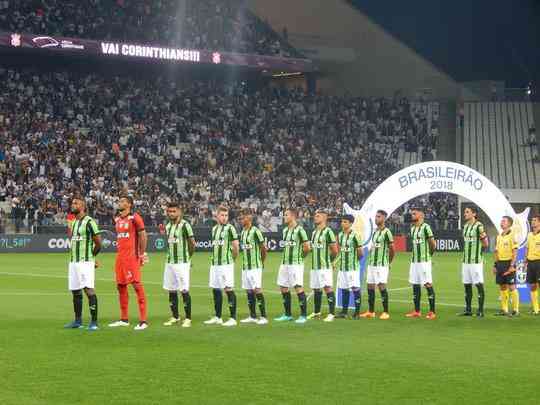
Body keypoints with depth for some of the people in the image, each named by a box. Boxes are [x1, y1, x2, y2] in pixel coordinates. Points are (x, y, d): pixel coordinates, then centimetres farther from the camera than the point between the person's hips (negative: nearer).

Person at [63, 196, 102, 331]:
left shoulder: (89, 221, -10)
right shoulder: (74, 222, 16)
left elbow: (98, 243, -7)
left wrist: (91, 256, 5)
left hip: (85, 262, -9)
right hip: (73, 261, 9)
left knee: (89, 289, -12)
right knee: (75, 291, 12)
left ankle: (94, 322, -11)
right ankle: (78, 321, 21)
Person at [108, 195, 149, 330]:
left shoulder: (134, 218, -9)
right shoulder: (117, 219, 15)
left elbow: (143, 235, -9)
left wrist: (142, 254, -11)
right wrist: (120, 250, 17)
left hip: (132, 257, -9)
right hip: (120, 256, 9)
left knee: (137, 285, -10)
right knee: (121, 286, 12)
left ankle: (143, 320, -10)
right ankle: (124, 319, 22)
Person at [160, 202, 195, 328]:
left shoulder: (184, 225, -10)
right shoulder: (168, 225, 12)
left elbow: (192, 242, -5)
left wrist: (188, 256, 5)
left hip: (182, 262, -7)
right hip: (169, 262, 7)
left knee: (184, 290, -5)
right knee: (171, 290, 10)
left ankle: (188, 319, 0)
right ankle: (175, 317, 20)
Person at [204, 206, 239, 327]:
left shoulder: (229, 228, -8)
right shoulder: (214, 228, 14)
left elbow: (235, 246, -9)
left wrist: (231, 259, 3)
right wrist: (213, 259, 15)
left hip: (226, 264, -8)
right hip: (214, 263, 8)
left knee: (229, 289, -7)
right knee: (215, 289, 11)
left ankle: (233, 319, -5)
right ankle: (217, 318, 21)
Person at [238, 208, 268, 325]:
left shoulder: (255, 231, -12)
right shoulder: (243, 232, 12)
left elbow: (263, 248, -8)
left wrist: (261, 262, 3)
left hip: (255, 266, -8)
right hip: (245, 266, 8)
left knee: (257, 290, -9)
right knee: (249, 291, 9)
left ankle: (263, 317, -6)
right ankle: (252, 316, 15)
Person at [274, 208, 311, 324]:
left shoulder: (299, 230, -11)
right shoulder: (285, 230, 14)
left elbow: (307, 247, -12)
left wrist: (300, 256, 1)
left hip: (295, 263, -8)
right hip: (284, 263, 9)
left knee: (298, 287, -8)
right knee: (283, 288, 10)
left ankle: (303, 315, -3)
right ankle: (287, 314, 20)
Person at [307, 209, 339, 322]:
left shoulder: (328, 232, -10)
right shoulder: (314, 232, 16)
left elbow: (335, 250, -9)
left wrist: (328, 259, 3)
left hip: (325, 266, -8)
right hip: (314, 266, 8)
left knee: (328, 288, -9)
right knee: (316, 289, 15)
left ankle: (331, 313, -7)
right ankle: (316, 312, 26)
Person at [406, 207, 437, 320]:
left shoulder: (425, 227, -11)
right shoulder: (412, 228, 13)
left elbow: (433, 244, -10)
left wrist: (429, 254, 4)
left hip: (424, 261, -8)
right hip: (414, 261, 8)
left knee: (428, 285, -5)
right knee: (415, 285, 9)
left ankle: (432, 312, -2)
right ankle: (417, 311, 15)